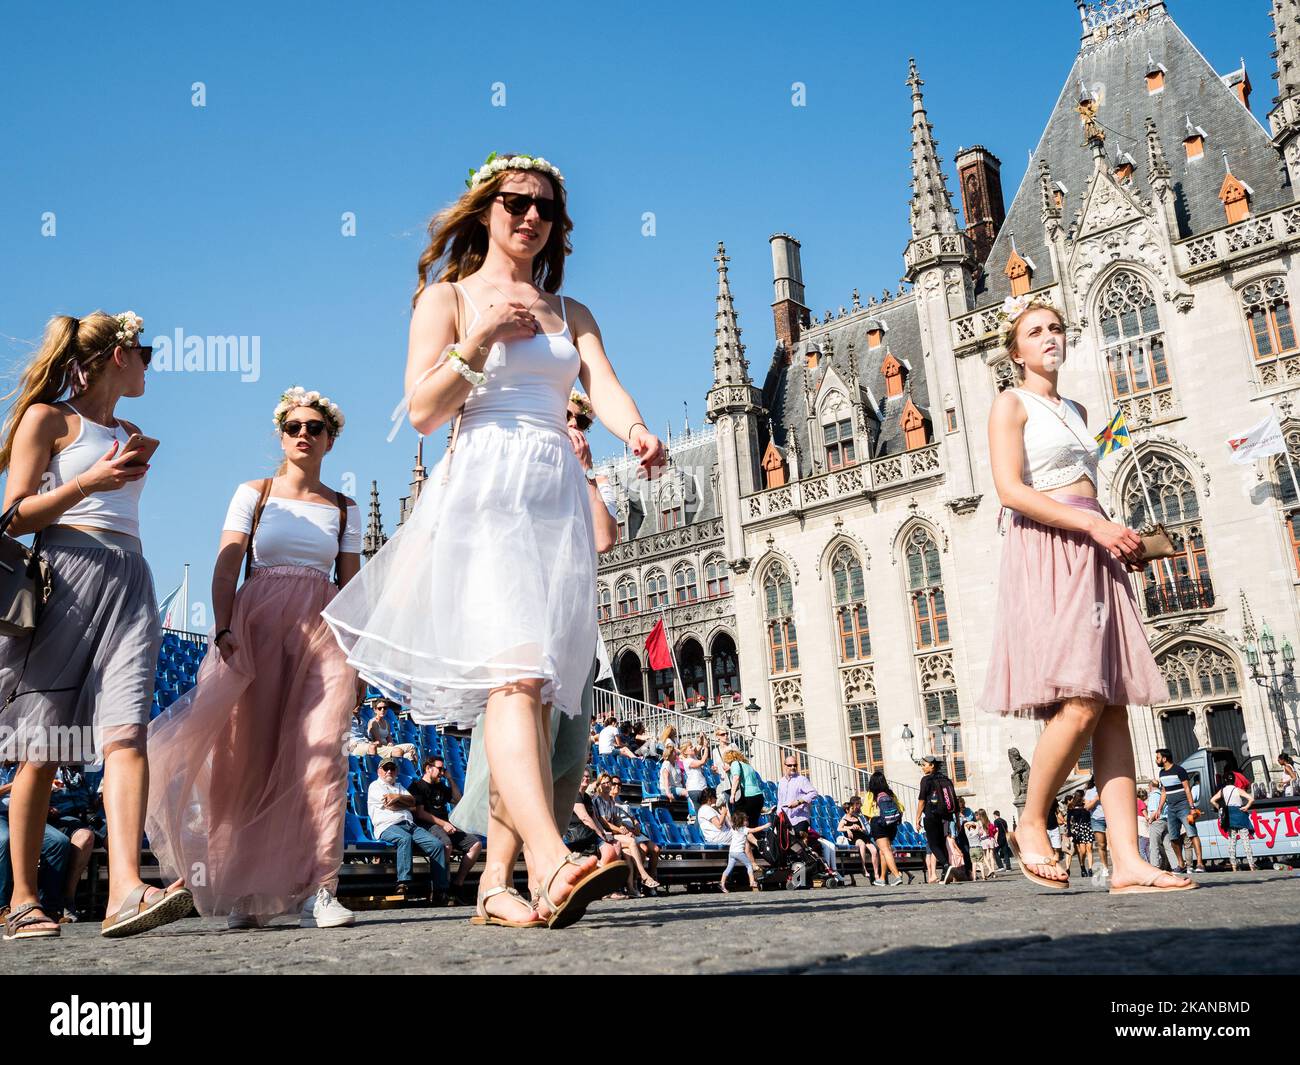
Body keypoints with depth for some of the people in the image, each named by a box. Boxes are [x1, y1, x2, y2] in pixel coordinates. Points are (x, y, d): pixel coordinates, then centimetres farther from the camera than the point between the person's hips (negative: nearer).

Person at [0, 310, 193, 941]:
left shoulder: (133, 437, 25)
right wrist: (89, 482, -10)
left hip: (128, 578, 5)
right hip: (64, 579, -5)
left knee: (126, 732, -15)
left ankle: (125, 891, -27)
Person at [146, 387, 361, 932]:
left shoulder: (344, 508, 13)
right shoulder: (253, 493, 9)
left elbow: (350, 584, 11)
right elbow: (226, 567, 1)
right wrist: (223, 630, -13)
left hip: (322, 635, 0)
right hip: (255, 627, 0)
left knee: (320, 751, -14)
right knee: (250, 757, 1)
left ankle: (316, 890, -14)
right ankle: (246, 890, 11)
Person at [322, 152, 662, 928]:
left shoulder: (570, 313, 22)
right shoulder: (447, 297, 11)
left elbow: (604, 386, 3)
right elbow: (422, 411, 0)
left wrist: (636, 432, -19)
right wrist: (478, 340, -12)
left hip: (558, 500, 5)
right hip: (483, 491, -4)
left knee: (539, 692, -1)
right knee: (513, 672, -22)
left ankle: (499, 880, 5)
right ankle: (553, 862, -35)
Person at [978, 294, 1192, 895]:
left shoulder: (1076, 411, 26)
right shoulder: (1011, 404, 3)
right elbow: (1011, 490, -11)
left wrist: (1120, 538, 9)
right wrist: (1095, 526, -16)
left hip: (1094, 556, 7)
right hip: (1046, 555, -7)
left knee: (1113, 708, -3)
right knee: (1081, 704, -19)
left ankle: (1127, 862, -6)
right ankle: (1030, 824, 1)